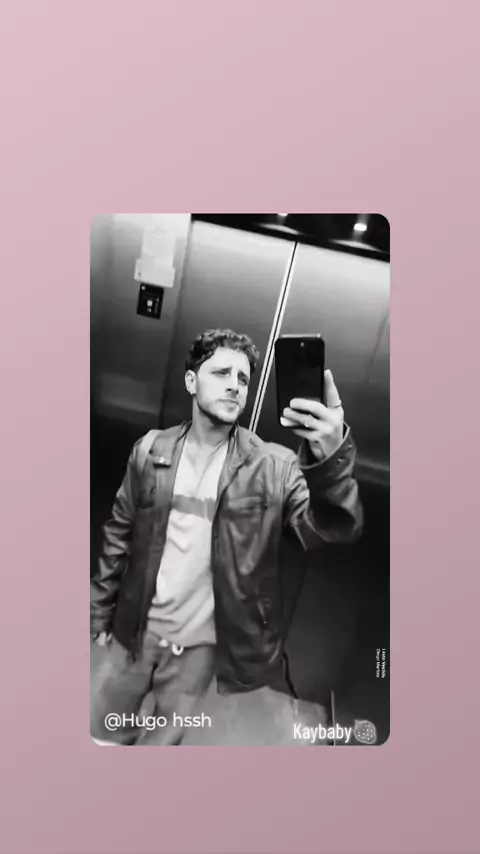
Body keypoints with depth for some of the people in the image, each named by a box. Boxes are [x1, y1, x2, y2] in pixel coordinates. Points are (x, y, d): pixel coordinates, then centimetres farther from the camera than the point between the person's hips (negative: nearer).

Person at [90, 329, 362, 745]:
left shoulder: (274, 466, -13)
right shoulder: (150, 451, -6)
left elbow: (331, 529, -25)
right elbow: (119, 535, 3)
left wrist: (330, 459, -43)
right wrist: (101, 611, 6)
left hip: (200, 646, -1)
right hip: (135, 633, 2)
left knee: (162, 740, 21)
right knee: (103, 734, 22)